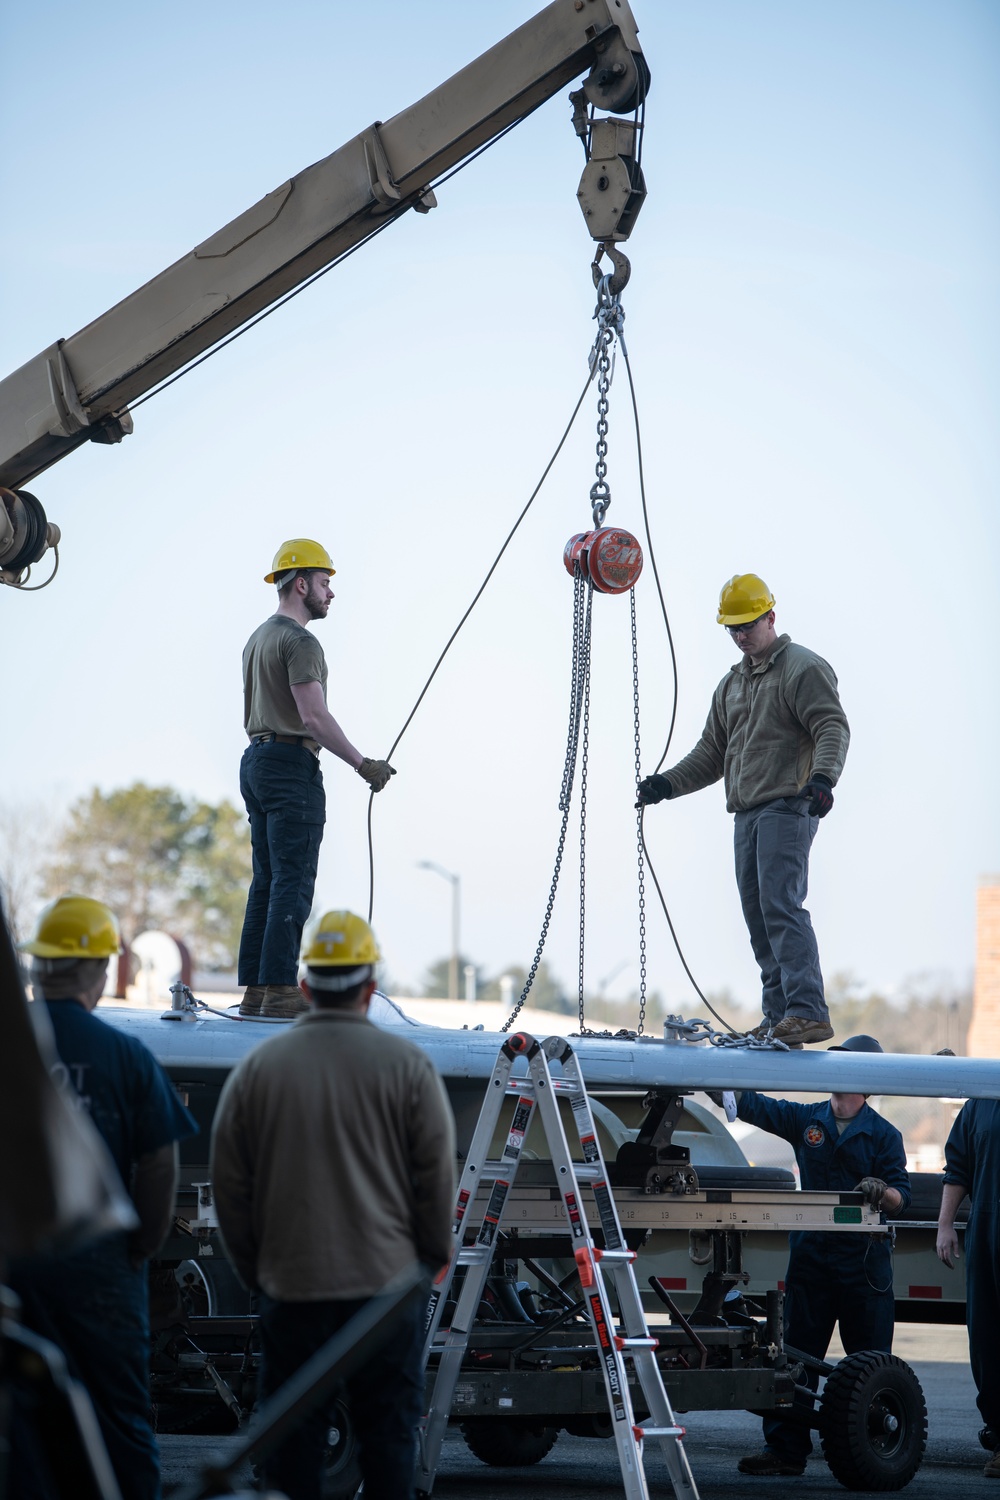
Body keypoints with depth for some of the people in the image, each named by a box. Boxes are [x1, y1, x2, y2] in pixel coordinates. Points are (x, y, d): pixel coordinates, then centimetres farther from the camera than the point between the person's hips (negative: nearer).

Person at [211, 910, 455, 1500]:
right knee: (388, 1428, 5)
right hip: (386, 1276, -1)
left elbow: (230, 1185, 6)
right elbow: (437, 1175, -1)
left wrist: (253, 1269, 16)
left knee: (295, 1430, 7)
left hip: (290, 1284, 1)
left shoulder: (257, 1068, 1)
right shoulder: (406, 1064, -4)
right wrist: (434, 1254, 12)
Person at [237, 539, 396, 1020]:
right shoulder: (299, 642, -13)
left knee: (267, 881, 11)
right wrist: (362, 763, -16)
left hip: (256, 762, 10)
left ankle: (254, 992, 10)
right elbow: (314, 717, -20)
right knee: (293, 882, -11)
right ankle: (280, 990, -15)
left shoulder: (257, 638, 19)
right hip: (292, 766, -10)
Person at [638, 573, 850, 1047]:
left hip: (787, 808, -8)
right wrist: (667, 783, 16)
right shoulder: (732, 684, 24)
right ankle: (779, 1017, 4)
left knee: (781, 906, -19)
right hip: (746, 815, 9)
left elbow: (833, 728, -13)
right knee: (758, 918, 3)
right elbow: (711, 754, 28)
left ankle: (808, 1012, -24)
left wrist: (822, 778, -30)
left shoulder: (803, 669, -1)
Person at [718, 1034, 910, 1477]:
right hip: (810, 1254, 3)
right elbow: (749, 1105, 4)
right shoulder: (805, 1120, 10)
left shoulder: (883, 1135, 3)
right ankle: (785, 1449, 7)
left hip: (863, 1260, -3)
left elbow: (901, 1200, -1)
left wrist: (882, 1191, -24)